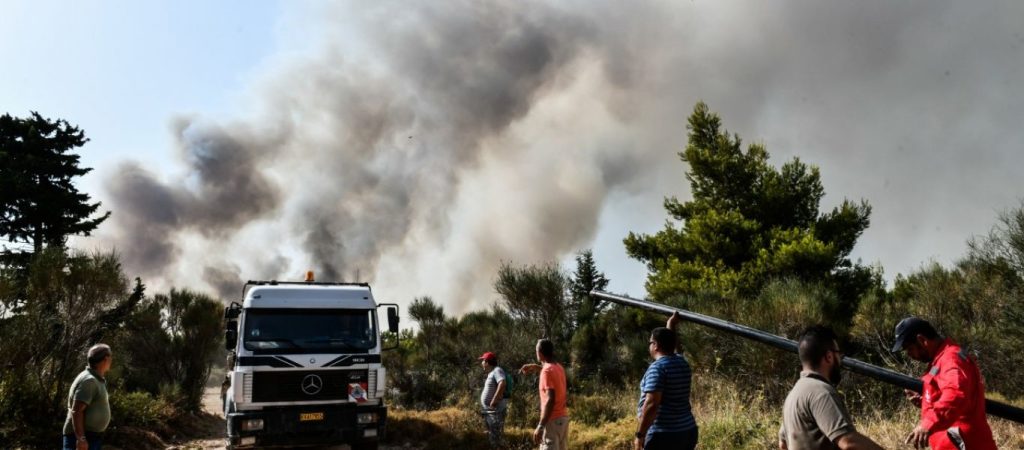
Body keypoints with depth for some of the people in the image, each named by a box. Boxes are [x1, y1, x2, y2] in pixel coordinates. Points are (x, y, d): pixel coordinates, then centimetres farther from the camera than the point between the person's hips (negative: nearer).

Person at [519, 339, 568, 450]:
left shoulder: (547, 371, -17)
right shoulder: (558, 368, 10)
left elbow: (550, 400, -25)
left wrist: (540, 426, -25)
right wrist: (535, 367, 31)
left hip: (553, 420, -9)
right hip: (563, 417, 9)